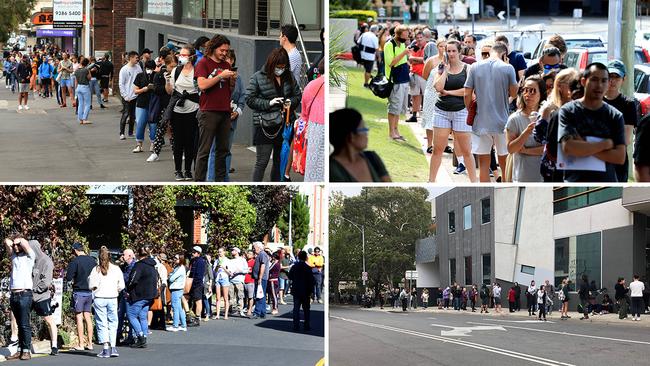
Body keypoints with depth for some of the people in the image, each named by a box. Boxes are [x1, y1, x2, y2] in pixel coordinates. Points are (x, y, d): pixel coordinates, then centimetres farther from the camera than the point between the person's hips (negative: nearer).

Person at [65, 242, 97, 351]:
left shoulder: (75, 261, -13)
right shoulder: (92, 260, 4)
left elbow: (68, 278, -15)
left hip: (79, 292, -5)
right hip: (90, 292, 5)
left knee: (79, 317, -1)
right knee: (88, 317, 11)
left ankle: (81, 344, -2)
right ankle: (90, 343, 12)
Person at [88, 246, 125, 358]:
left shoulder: (96, 270, -6)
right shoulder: (116, 269, 0)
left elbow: (92, 286, -9)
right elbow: (121, 286, 1)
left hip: (99, 299, -2)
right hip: (112, 298, 2)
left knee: (102, 324, 2)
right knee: (113, 323, 11)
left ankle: (106, 349, -4)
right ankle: (113, 347, 7)